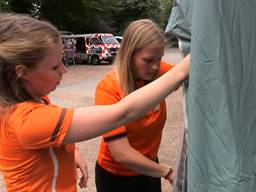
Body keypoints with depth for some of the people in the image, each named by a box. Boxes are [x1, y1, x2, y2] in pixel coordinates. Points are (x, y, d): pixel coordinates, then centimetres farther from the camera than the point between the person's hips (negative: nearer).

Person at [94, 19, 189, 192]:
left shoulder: (160, 72, -14)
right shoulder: (109, 88, -27)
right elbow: (122, 154, -28)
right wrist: (168, 172, -21)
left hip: (149, 169, 4)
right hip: (116, 176, -4)